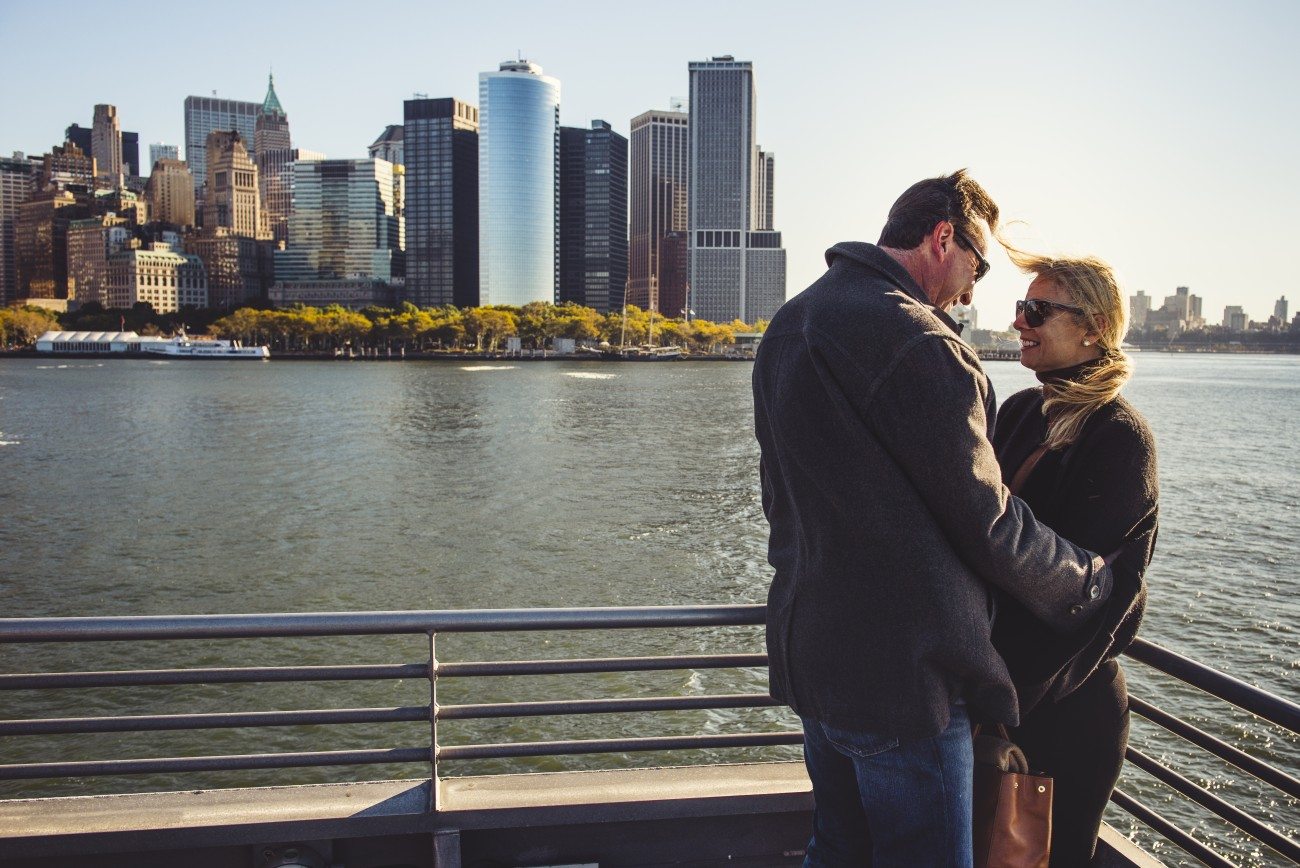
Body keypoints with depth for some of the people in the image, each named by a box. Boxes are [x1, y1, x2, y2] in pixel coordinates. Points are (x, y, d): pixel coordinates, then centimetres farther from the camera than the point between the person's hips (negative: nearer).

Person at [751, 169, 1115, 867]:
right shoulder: (915, 338, -19)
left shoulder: (788, 325, 11)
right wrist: (1089, 581, 3)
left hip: (807, 653, 9)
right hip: (899, 673, -9)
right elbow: (985, 521, -14)